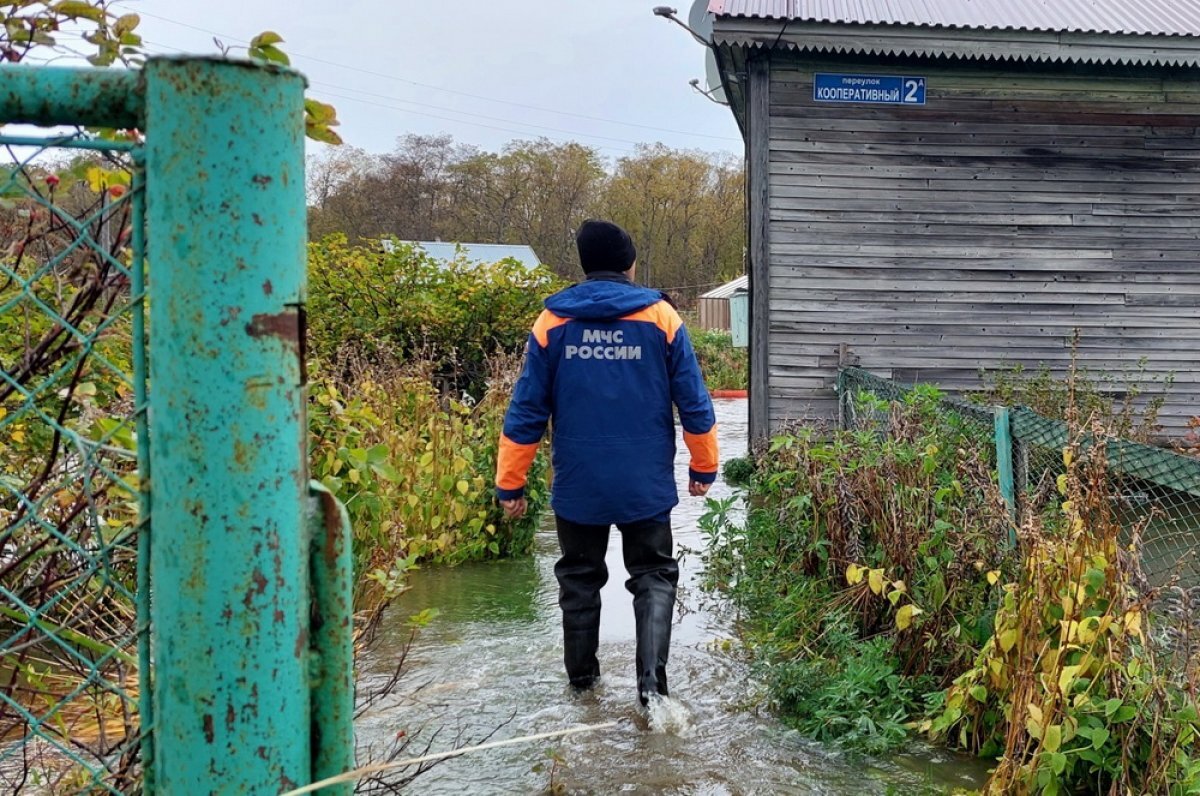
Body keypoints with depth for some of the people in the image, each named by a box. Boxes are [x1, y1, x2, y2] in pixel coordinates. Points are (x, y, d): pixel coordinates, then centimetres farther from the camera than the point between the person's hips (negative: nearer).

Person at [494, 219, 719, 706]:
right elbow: (694, 403, -1)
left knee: (580, 579, 17)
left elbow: (526, 411, -1)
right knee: (654, 578, 9)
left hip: (577, 486, 1)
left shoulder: (553, 322, -1)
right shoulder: (660, 318, -3)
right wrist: (703, 467, 12)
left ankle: (582, 674, 28)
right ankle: (651, 674, -8)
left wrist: (510, 484, 6)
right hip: (646, 485, -1)